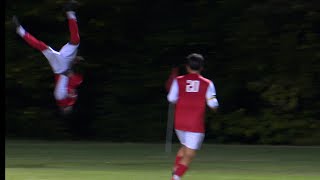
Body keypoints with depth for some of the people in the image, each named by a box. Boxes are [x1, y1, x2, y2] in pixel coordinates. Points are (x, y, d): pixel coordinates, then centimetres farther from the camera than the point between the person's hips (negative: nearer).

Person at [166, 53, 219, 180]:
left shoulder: (178, 81, -2)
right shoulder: (207, 84, -4)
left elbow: (172, 100, 4)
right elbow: (213, 105, -3)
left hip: (179, 122, 3)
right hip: (196, 125, -3)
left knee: (185, 147, 28)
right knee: (189, 155, 0)